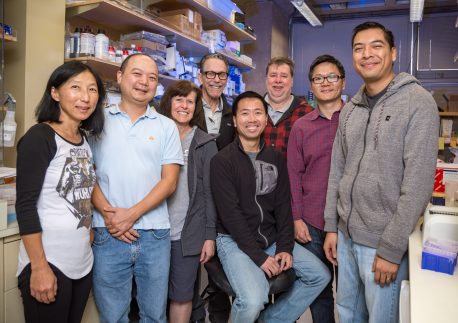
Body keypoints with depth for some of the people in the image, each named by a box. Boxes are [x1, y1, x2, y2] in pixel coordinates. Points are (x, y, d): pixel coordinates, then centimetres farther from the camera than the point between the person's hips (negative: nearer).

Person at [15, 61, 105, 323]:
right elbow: (25, 205, -15)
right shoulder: (40, 136, -11)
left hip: (84, 262, 7)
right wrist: (39, 267, -17)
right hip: (48, 263, -6)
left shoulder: (85, 140, 9)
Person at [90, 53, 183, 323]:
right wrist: (107, 212, -12)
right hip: (108, 233, 0)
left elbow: (169, 181, -1)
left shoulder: (167, 126, 6)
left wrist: (131, 214, -11)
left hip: (155, 234, 1)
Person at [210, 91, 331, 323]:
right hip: (235, 241, -6)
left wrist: (286, 247, -6)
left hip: (271, 238, 6)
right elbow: (230, 214, -16)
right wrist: (259, 256, -18)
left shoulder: (276, 158, 7)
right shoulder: (222, 161, -10)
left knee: (320, 275, 0)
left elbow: (283, 206, 5)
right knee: (253, 300, -27)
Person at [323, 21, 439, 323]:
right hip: (346, 233, 6)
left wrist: (392, 248, -17)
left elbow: (418, 182, -16)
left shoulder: (418, 102, -11)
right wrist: (331, 226, 7)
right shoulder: (350, 109, 7)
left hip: (383, 241, -5)